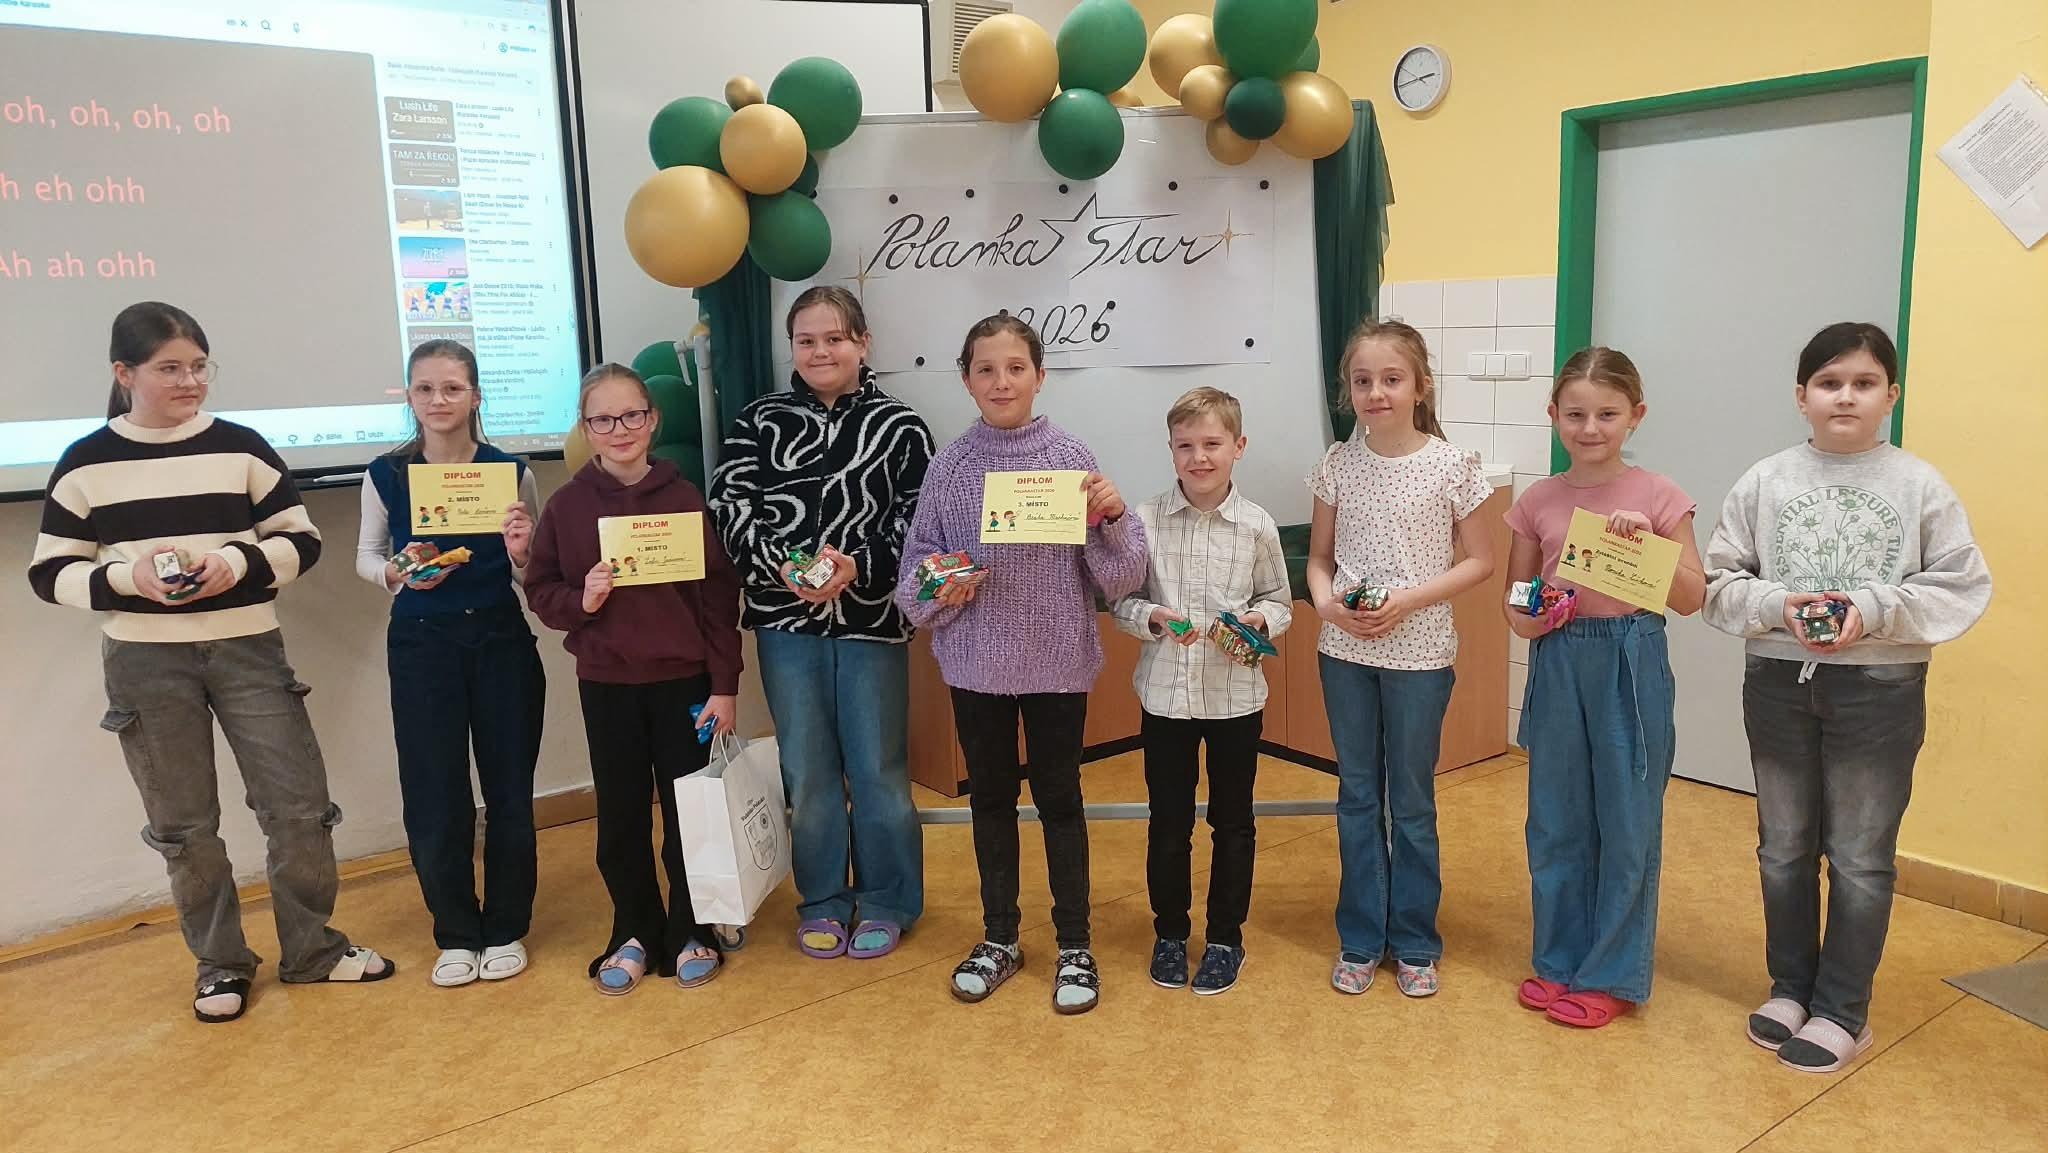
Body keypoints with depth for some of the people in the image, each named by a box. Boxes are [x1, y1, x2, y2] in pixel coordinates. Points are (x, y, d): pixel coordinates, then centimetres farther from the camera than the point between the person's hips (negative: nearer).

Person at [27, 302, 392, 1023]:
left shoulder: (241, 447, 1)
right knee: (183, 827, 9)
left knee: (299, 806, 1)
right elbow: (50, 572, 3)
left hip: (248, 650, 1)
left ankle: (311, 950, 21)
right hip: (145, 663, 0)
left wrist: (239, 563, -15)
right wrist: (125, 576, -16)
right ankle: (220, 964, 26)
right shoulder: (86, 463, -1)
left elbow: (302, 540, 4)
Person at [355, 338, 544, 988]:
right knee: (434, 799, 4)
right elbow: (366, 555, 10)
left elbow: (533, 577, 5)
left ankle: (505, 929, 26)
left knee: (508, 791, 7)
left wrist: (520, 554, -17)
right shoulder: (387, 475, -2)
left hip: (501, 641, 0)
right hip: (421, 646, 0)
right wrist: (396, 576, -10)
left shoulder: (511, 472, -3)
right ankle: (456, 934, 24)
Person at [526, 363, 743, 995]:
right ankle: (634, 934, 29)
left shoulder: (685, 497, -5)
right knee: (621, 817, 11)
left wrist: (724, 686, -6)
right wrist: (580, 601, -17)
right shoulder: (566, 505, -1)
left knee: (688, 812, 8)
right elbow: (541, 591, 5)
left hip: (684, 682, -1)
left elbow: (720, 596, -4)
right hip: (606, 686, 2)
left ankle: (690, 933, 26)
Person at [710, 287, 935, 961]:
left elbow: (917, 523, -4)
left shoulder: (898, 426, 0)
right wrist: (782, 567, -18)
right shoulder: (762, 420, 5)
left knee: (877, 769, 7)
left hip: (872, 622, -1)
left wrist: (856, 567, -19)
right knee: (807, 770, 10)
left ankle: (886, 903, 24)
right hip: (785, 622, 2)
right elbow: (729, 508, -2)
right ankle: (821, 901, 27)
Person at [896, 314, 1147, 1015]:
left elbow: (1118, 577, -5)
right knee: (990, 797, 15)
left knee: (1058, 797, 11)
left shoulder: (1071, 457, -6)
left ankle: (1074, 946, 28)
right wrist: (939, 589, -17)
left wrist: (1112, 518, -23)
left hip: (1057, 661, -2)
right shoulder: (949, 464, -2)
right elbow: (915, 565, 3)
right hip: (975, 661, 2)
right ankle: (999, 939, 33)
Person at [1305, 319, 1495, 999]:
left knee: (1412, 801, 9)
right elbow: (1319, 558, 7)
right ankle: (1360, 941, 25)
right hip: (1345, 651, 3)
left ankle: (1415, 944, 25)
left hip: (1419, 652, -2)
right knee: (1357, 797, 12)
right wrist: (1325, 602, -13)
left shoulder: (1450, 466, -7)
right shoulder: (1338, 463, 1)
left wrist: (1409, 600, -15)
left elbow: (1480, 561, -3)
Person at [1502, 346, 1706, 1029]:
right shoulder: (1537, 502, 3)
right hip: (1557, 664, 3)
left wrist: (1646, 542, -20)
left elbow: (1692, 600, -6)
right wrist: (1526, 618, -11)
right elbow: (1513, 599, 11)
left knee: (1626, 821, 5)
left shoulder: (1658, 497, -4)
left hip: (1630, 665, -3)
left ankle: (1613, 976, 20)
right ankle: (1559, 960, 28)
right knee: (1556, 821, 11)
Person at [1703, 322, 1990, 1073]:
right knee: (1784, 849, 15)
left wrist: (1875, 610, -18)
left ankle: (1842, 1009, 23)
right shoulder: (1764, 483, -2)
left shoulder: (1920, 487, -5)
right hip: (1779, 681, 2)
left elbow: (1962, 587, -5)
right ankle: (1790, 987, 32)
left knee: (1861, 858, 8)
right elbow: (1719, 581, 1)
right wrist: (1776, 604, -17)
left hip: (1879, 688, -2)